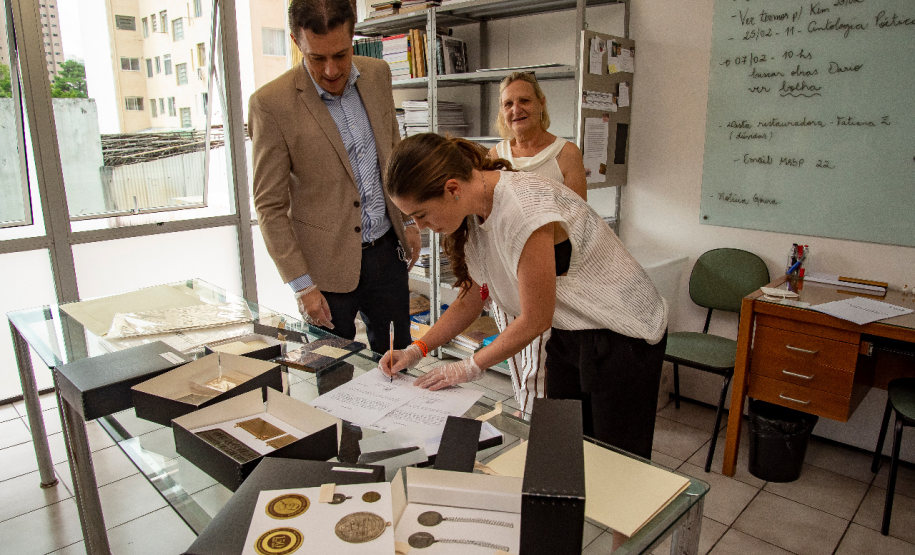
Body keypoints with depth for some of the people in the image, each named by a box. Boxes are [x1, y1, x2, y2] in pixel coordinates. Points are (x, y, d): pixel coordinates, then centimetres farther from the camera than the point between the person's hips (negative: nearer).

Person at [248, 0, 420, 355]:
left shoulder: (377, 74, 1)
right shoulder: (271, 103, -15)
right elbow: (269, 206, -11)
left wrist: (408, 220, 12)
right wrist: (302, 286, -13)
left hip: (385, 248, 5)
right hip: (328, 263, -4)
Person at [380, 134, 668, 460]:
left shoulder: (525, 209, -30)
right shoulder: (473, 214, -3)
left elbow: (535, 320, -22)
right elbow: (470, 301, 8)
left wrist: (470, 368, -10)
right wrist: (417, 350, -2)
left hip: (623, 335, -7)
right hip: (568, 333, 7)